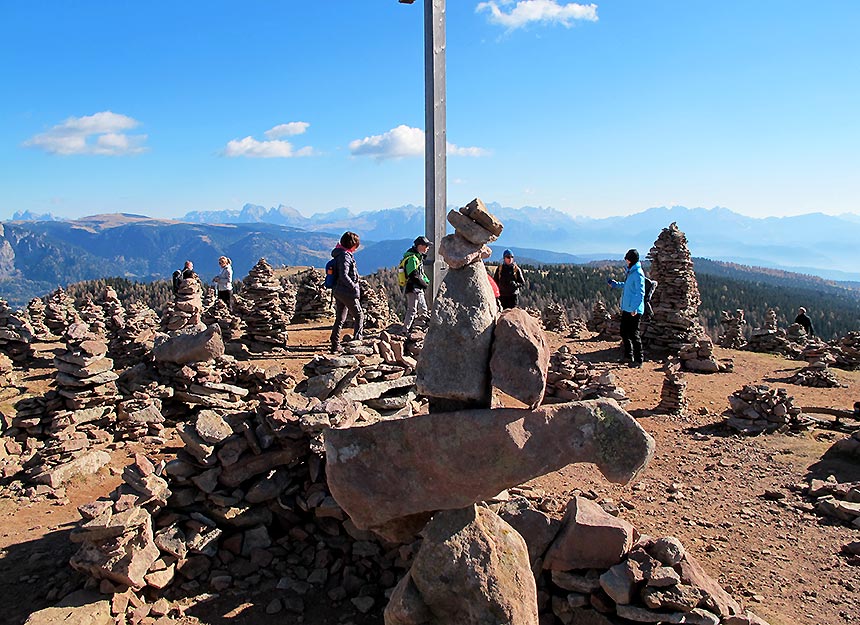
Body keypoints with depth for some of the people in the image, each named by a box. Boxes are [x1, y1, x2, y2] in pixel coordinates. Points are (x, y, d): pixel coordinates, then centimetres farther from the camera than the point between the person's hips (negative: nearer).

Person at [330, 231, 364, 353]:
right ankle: (357, 340, 5)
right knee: (359, 315, 5)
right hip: (347, 292, -9)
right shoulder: (345, 256, -16)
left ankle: (335, 345, 13)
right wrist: (355, 288, -17)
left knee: (340, 319, 11)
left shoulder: (340, 254, 13)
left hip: (338, 291, 9)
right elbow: (344, 276, -25)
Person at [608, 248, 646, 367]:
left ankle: (638, 360, 6)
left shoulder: (638, 274, -17)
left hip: (634, 310, -10)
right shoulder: (630, 272, 13)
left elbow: (640, 293, -21)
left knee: (633, 334, -3)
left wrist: (635, 308, -23)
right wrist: (615, 284, 29)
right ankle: (628, 356, 28)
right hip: (626, 308, 10)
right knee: (624, 332, 16)